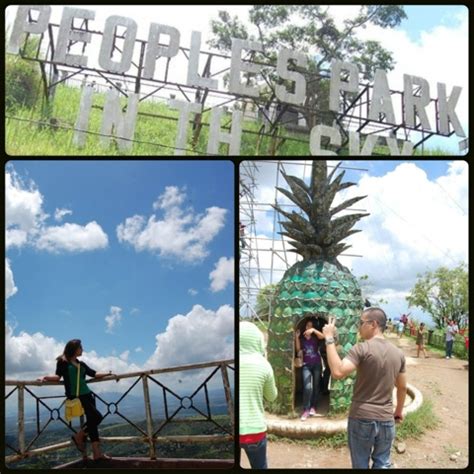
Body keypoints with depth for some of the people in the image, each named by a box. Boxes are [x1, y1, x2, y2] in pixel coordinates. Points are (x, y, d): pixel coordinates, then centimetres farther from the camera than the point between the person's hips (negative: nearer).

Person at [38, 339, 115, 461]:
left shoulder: (81, 364, 19)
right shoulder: (63, 362, 1)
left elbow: (93, 374, 21)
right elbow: (58, 376, -10)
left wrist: (107, 374, 17)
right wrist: (46, 378, -28)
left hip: (87, 394, 7)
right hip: (75, 396, -7)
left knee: (92, 420, 2)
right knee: (97, 417, -15)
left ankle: (97, 453, 7)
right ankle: (79, 437, 6)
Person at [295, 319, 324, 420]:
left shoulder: (315, 337, 1)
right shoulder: (302, 338, 6)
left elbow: (323, 336, -21)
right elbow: (298, 349, -4)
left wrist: (313, 330, -35)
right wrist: (297, 337, -11)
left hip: (317, 365, 1)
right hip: (306, 365, 0)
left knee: (316, 387, 9)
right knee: (307, 387, -15)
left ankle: (313, 407, 24)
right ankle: (306, 410, -11)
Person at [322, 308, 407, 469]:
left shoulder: (362, 349, -16)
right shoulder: (398, 353, 4)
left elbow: (337, 372, -29)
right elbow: (402, 387, 14)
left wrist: (329, 339, -24)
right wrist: (399, 411, 29)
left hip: (362, 418, -4)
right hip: (386, 419, 4)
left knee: (361, 465, 12)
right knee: (382, 464, 16)